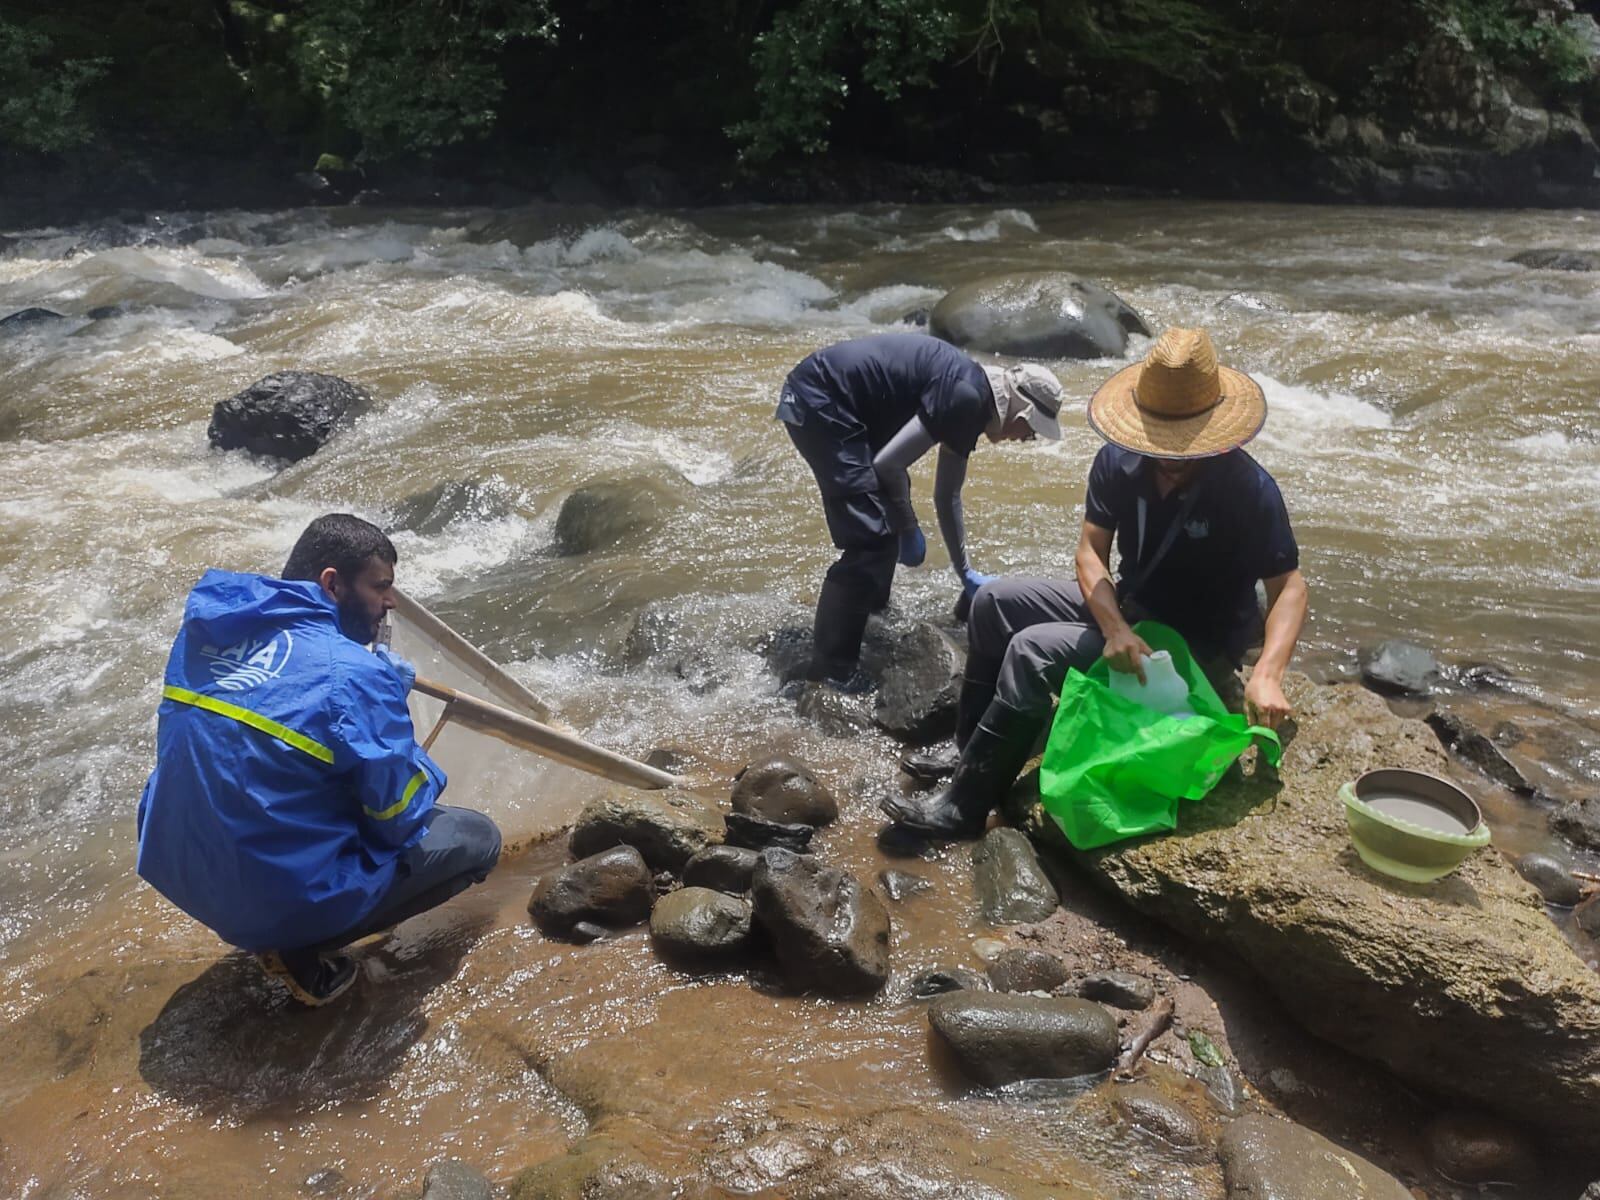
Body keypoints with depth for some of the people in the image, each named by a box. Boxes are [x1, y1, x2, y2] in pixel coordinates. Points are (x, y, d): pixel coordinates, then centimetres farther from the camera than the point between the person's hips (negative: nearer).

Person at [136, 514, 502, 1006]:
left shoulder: (207, 630, 0)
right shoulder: (354, 677, -21)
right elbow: (400, 820, -13)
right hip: (287, 897, -7)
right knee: (479, 837, 7)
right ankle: (301, 948, 0)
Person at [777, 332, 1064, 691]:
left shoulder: (972, 399, 15)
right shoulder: (966, 398, -16)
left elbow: (947, 495, 24)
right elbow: (888, 463, -18)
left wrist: (965, 573, 30)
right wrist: (909, 528, -2)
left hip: (827, 400, 11)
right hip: (819, 402, -11)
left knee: (889, 507, 22)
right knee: (871, 537, -11)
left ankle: (871, 613, 38)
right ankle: (830, 668, -3)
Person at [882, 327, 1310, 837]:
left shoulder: (1249, 489, -24)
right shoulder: (1119, 460, -11)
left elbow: (1289, 586, -18)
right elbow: (1091, 550, -9)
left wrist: (1266, 675, -34)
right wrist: (1114, 627, -27)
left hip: (1199, 644, -6)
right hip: (1125, 608, 6)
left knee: (1033, 650, -24)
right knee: (994, 601, -5)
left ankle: (963, 806, -18)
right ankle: (966, 749, 3)